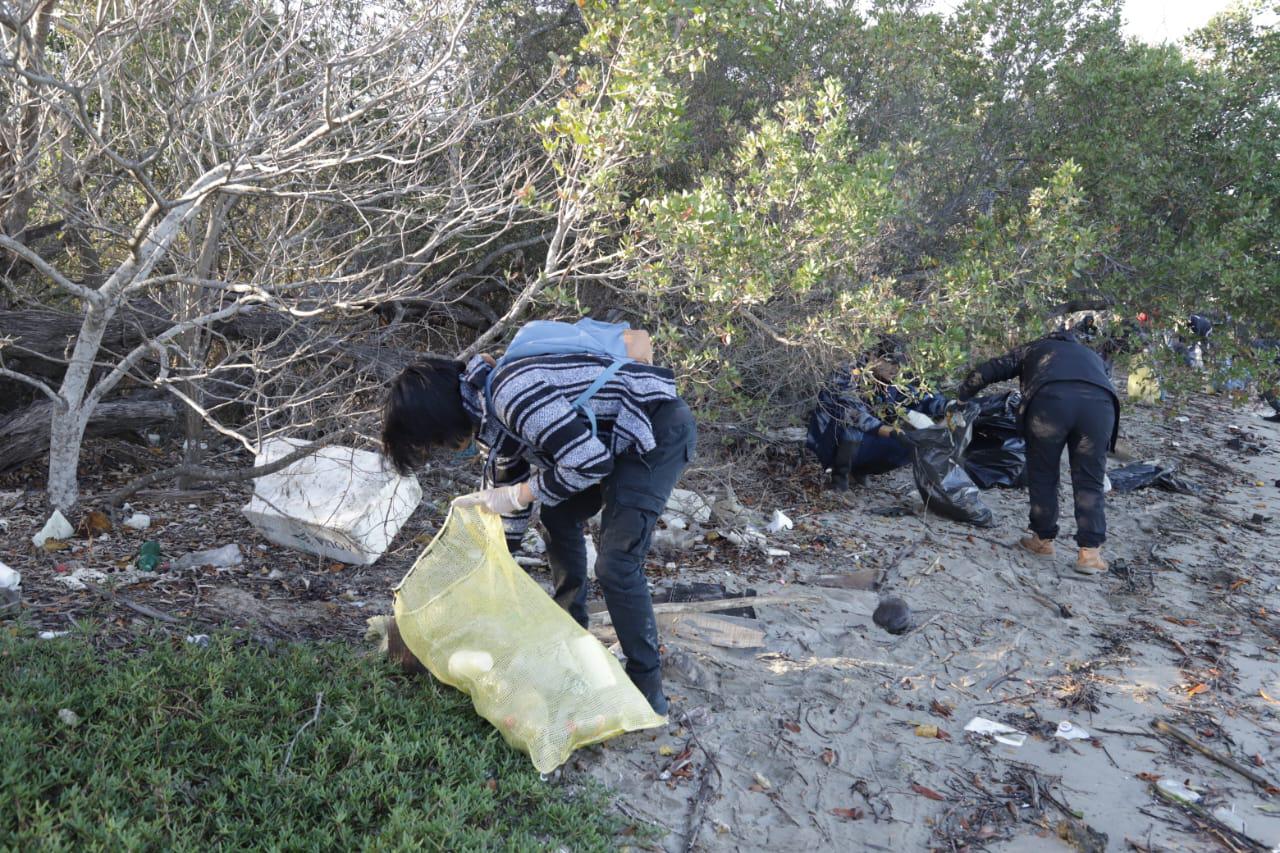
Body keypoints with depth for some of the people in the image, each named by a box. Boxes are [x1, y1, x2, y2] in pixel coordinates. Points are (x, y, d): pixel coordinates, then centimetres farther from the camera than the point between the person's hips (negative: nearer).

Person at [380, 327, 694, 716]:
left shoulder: (510, 394, -26)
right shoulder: (491, 412, 6)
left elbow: (591, 463, -27)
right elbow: (509, 485, 17)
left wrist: (518, 495, -16)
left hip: (661, 429, -10)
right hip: (622, 437, 10)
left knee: (617, 564, -13)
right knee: (559, 516, 20)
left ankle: (648, 689, 1)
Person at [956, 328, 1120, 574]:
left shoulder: (1034, 349, 37)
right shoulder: (1093, 356, 42)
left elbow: (988, 370, 31)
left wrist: (962, 395, 44)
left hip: (1050, 400, -2)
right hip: (1099, 403, 2)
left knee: (1043, 476, 15)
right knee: (1089, 482, 11)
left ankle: (1044, 540, 24)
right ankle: (1090, 551, 5)